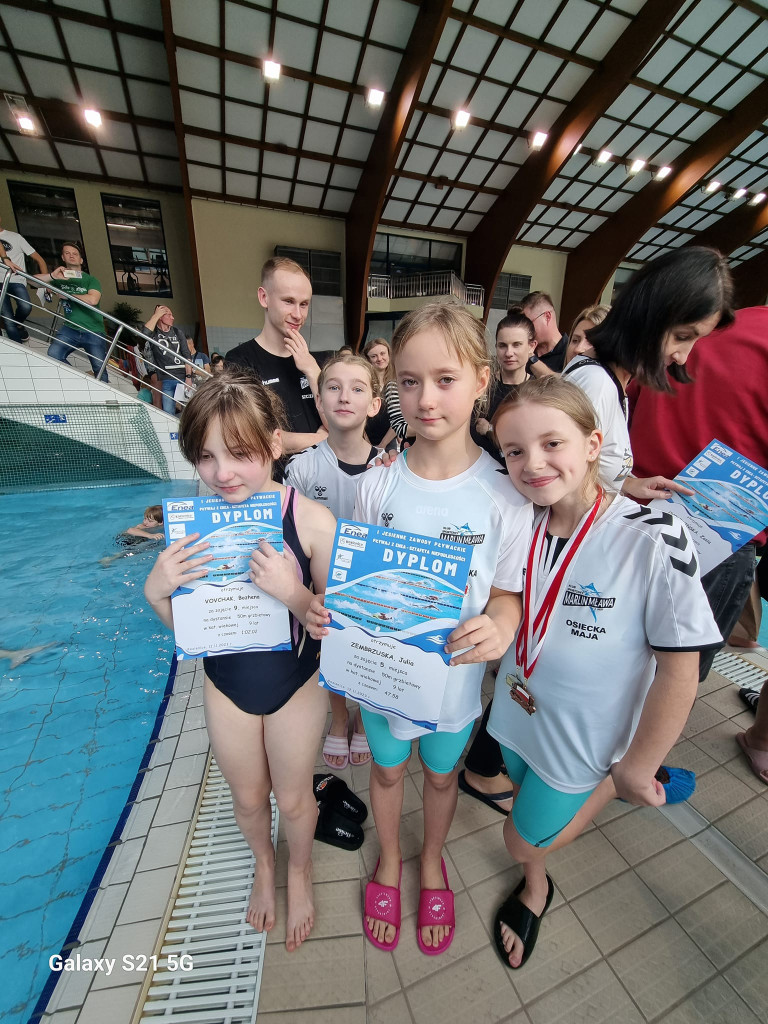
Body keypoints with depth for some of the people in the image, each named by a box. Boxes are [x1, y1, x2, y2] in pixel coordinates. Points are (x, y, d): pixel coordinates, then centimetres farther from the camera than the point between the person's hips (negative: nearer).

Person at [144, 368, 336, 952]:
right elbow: (185, 625, -4)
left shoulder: (311, 520, -26)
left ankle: (300, 868, 60)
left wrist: (294, 593, -36)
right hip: (226, 685, 3)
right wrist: (156, 590, -24)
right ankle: (264, 862, 65)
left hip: (296, 684, -2)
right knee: (248, 797, 29)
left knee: (293, 798, 23)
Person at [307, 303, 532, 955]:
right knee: (387, 769, 28)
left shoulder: (504, 495, -19)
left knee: (441, 774, 28)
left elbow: (509, 591, -8)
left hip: (452, 675, 0)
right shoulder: (376, 485, -14)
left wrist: (500, 625, -29)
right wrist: (324, 608, -21)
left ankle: (432, 861, 63)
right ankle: (389, 860, 62)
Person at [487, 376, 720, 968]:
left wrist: (635, 770, -10)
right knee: (527, 800, 29)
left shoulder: (655, 541, -27)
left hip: (582, 738, -4)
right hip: (516, 712, 4)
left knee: (524, 842, 15)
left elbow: (679, 671, -18)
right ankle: (535, 887, 59)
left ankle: (608, 789, 38)